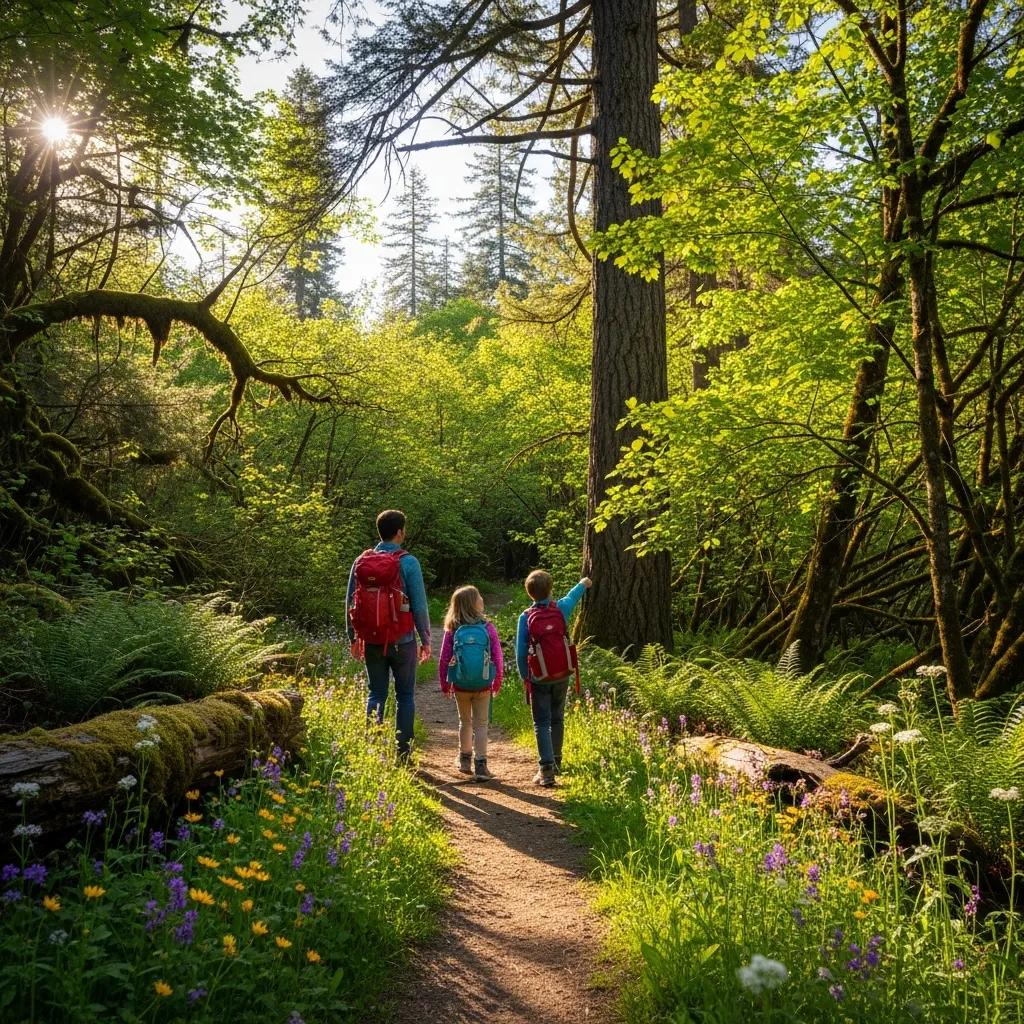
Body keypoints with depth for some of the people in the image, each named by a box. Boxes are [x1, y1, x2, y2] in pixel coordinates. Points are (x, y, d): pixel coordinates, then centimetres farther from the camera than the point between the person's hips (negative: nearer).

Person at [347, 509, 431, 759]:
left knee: (376, 694, 12)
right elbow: (419, 605, -10)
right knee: (405, 695, 7)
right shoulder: (408, 562, -10)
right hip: (402, 640, -3)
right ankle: (403, 753, 8)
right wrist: (426, 640, -1)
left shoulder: (361, 561, 2)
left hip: (371, 640, 3)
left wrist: (353, 638, 16)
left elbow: (350, 604, 7)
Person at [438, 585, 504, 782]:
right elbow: (498, 657, -5)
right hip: (483, 685, -2)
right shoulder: (488, 628, -9)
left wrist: (444, 684, 11)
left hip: (460, 685, 2)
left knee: (465, 721, 21)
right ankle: (480, 766, 1)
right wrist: (497, 681, 9)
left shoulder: (452, 630, -7)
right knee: (480, 724, 7)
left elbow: (443, 659, -3)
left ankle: (465, 760, 34)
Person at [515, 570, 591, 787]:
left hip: (539, 678, -3)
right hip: (562, 675, 3)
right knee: (557, 719, 18)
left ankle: (546, 769, -9)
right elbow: (572, 597, 20)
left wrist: (525, 677, 5)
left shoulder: (526, 617, -11)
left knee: (542, 723, 0)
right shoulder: (561, 609, -4)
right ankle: (556, 762, 30)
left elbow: (521, 652, -8)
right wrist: (583, 584, 42)